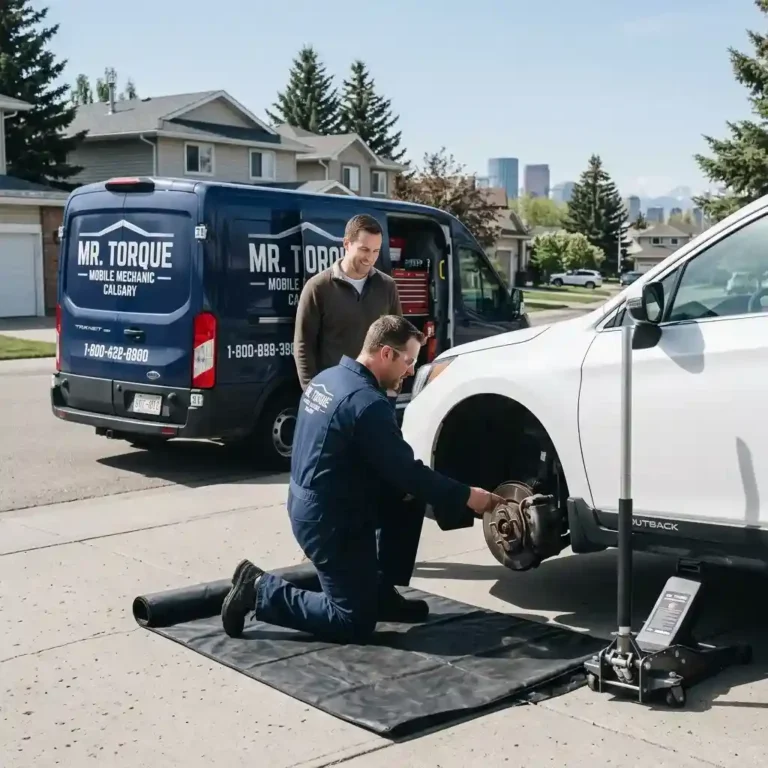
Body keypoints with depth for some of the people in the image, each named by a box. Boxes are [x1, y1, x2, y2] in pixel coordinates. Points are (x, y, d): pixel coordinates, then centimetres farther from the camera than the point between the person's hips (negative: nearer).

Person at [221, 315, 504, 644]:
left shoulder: (326, 378, 6)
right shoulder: (366, 402, -23)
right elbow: (406, 472, -19)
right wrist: (466, 497, -7)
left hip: (309, 505, 10)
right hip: (330, 520, -10)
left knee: (407, 499, 16)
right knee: (355, 623, 0)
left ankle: (382, 593, 20)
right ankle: (261, 590, 1)